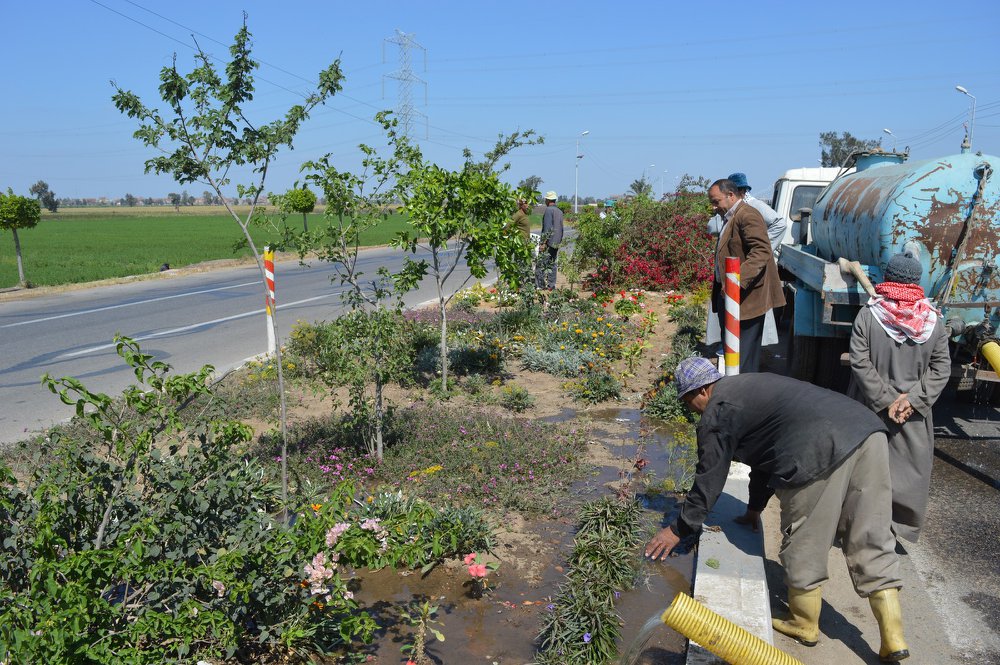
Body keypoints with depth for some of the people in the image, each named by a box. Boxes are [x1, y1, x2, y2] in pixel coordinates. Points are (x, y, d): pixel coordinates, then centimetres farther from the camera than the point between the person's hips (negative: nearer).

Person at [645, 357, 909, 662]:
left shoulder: (717, 413, 4)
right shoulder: (749, 385, 30)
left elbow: (709, 479, 6)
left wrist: (679, 529, 18)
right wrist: (754, 508, 46)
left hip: (821, 451, -9)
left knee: (804, 545, 10)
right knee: (871, 543, 15)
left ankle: (804, 625, 28)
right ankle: (892, 640, 19)